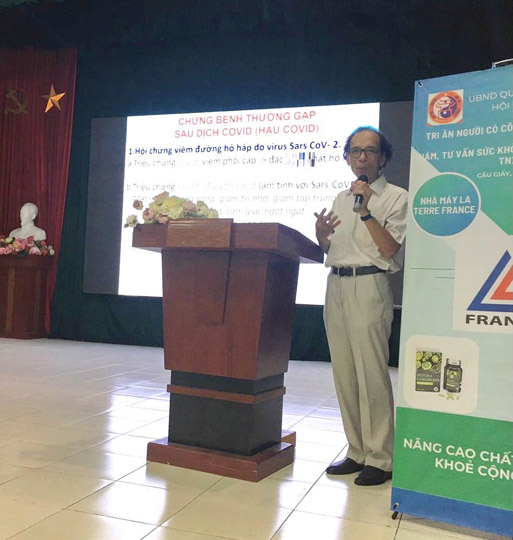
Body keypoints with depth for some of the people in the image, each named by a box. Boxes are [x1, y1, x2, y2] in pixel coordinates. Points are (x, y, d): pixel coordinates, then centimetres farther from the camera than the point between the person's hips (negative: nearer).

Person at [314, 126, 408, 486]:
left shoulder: (396, 197, 1)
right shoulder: (341, 199, 19)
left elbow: (390, 249, -11)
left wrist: (366, 210, -15)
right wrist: (321, 234, 0)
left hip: (369, 286, -6)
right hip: (336, 285, 7)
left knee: (372, 374, -7)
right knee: (344, 374, 9)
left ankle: (380, 458, 6)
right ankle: (358, 451, 20)